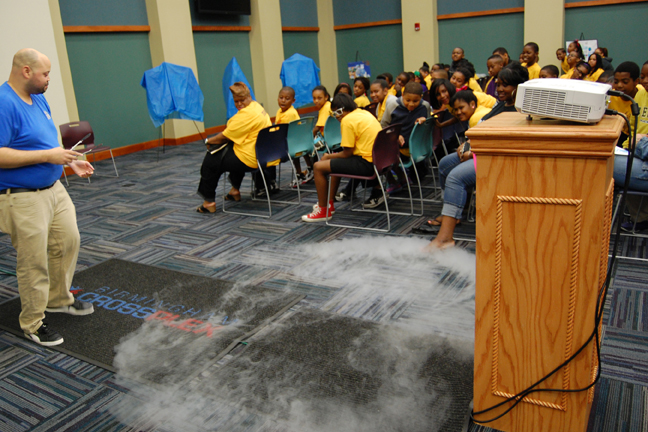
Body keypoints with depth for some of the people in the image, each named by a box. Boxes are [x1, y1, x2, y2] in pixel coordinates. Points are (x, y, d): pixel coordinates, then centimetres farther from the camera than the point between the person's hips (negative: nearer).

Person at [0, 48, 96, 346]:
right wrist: (47, 156, -25)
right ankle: (33, 323, 18)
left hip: (54, 188, 9)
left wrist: (71, 161, 10)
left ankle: (58, 299, 38)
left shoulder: (38, 99, 10)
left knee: (68, 242, 17)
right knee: (33, 263, 0)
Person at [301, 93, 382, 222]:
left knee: (319, 167, -3)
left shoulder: (348, 120, -13)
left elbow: (347, 153, -13)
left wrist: (329, 156, 4)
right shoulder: (365, 113, 15)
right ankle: (329, 203, 36)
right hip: (376, 160, 10)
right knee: (335, 162, 30)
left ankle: (323, 211, 6)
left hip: (366, 163, -10)